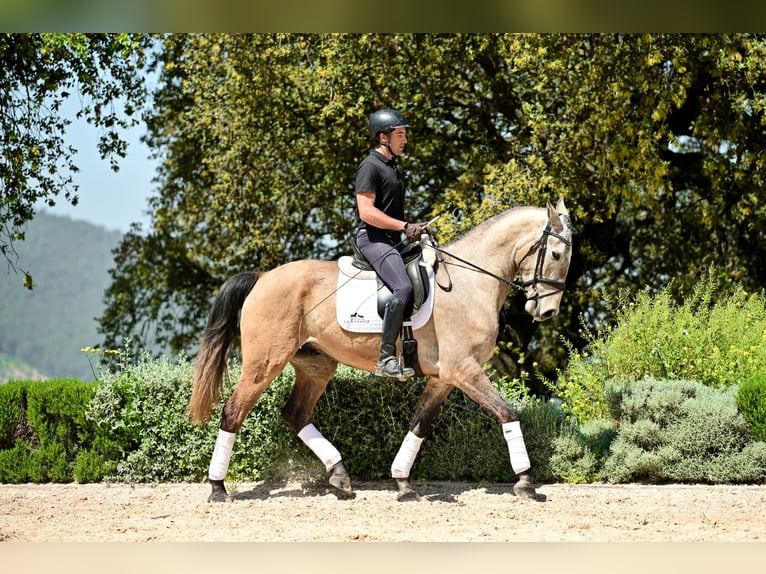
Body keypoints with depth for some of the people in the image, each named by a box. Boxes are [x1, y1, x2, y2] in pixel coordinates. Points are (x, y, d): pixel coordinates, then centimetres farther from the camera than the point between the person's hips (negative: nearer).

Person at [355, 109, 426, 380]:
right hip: (374, 238, -11)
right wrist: (405, 226, -18)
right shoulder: (370, 167, -10)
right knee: (403, 288, -29)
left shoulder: (392, 166, 21)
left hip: (395, 239, 11)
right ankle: (386, 358, -31)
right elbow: (366, 212, -19)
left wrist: (412, 229, 16)